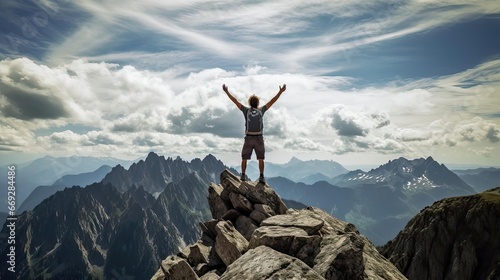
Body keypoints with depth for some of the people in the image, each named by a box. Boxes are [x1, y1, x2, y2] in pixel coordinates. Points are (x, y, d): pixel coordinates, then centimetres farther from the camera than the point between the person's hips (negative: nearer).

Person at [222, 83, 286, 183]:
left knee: (244, 158, 10)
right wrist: (280, 92, 2)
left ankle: (243, 175, 9)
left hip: (249, 138, 0)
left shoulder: (246, 110, -6)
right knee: (261, 159, 4)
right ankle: (261, 177, -1)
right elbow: (272, 101, -2)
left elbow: (235, 101, -4)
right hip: (259, 138, 0)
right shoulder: (261, 110, -5)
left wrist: (227, 92, 2)